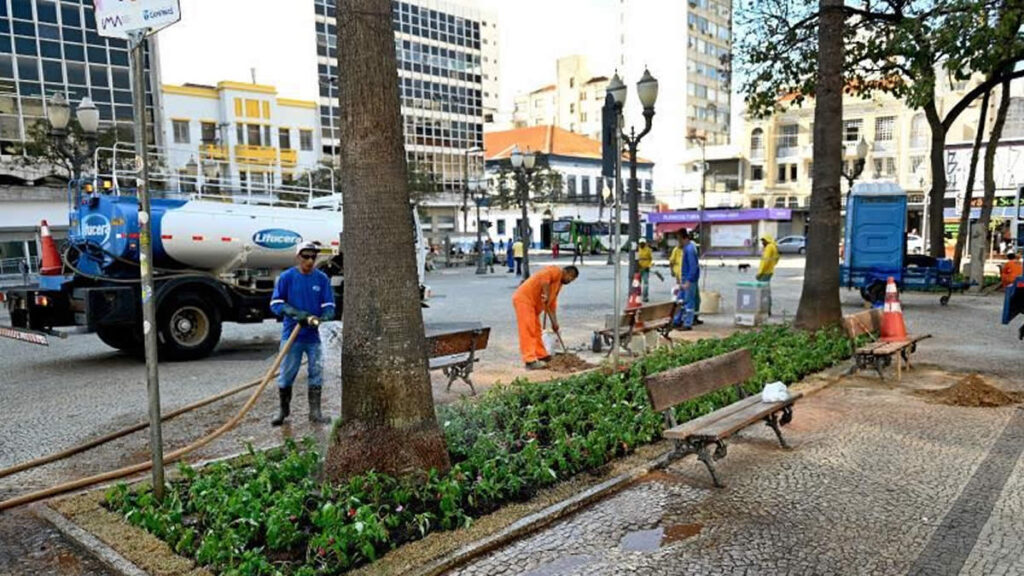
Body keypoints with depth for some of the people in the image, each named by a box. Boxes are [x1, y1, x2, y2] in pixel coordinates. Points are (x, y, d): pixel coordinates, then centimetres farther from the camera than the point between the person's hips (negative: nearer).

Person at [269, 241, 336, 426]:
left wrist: (320, 318, -22)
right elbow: (276, 304, -6)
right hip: (291, 335, -2)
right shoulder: (286, 277, -4)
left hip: (313, 336, 2)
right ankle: (283, 409, 23)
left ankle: (315, 412, 13)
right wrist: (297, 313, -21)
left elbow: (329, 307, 0)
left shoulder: (322, 279, 0)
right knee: (286, 374, 5)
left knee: (316, 373, 3)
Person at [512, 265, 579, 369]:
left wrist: (554, 322, 14)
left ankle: (542, 356, 30)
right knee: (528, 330, -13)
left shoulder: (559, 284, 21)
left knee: (536, 330, 18)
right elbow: (544, 277, -30)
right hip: (524, 299, -11)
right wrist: (546, 294, -32)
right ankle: (530, 361, -16)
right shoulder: (556, 271, -8)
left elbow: (552, 304, 20)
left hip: (533, 304, 11)